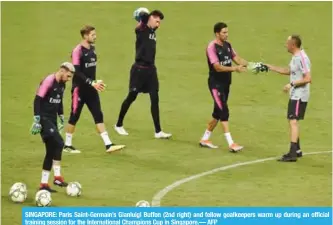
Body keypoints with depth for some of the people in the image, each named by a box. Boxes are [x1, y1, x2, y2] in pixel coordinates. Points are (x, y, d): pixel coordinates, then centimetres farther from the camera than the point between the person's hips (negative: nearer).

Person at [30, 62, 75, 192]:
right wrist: (37, 120, -23)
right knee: (59, 143, -19)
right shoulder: (48, 81, -16)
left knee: (51, 151, 6)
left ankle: (44, 184, 9)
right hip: (44, 119, -9)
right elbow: (37, 100, -19)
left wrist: (62, 118, 23)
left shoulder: (62, 84, 11)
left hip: (52, 119, 9)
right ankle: (57, 177, -13)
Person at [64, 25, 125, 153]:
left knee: (98, 116, 2)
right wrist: (92, 83, -25)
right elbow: (77, 72, -22)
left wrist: (95, 83, 13)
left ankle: (108, 145, -1)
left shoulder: (92, 48, 8)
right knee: (74, 117, 2)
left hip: (91, 89, 7)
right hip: (79, 89, -7)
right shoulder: (78, 51, -16)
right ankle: (67, 145, 15)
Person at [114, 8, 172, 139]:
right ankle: (119, 125, 23)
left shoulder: (153, 31, 10)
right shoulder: (141, 30, -12)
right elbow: (144, 16, -29)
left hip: (151, 69, 7)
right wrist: (143, 16, -10)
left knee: (154, 99, 1)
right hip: (139, 69, -7)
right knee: (131, 97, 6)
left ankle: (158, 131, 2)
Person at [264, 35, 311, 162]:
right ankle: (297, 150, 28)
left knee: (293, 121, -15)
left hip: (299, 96, -10)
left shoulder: (302, 58, -19)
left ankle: (292, 154, -19)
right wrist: (271, 68, 25)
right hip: (294, 95, 10)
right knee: (292, 121, 17)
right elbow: (288, 71, 27)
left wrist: (292, 84, -21)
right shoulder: (295, 57, 12)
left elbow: (307, 78, -23)